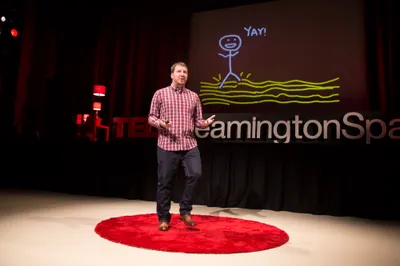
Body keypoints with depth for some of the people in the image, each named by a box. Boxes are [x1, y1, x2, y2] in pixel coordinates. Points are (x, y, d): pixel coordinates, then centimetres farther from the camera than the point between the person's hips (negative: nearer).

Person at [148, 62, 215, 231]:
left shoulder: (194, 96, 12)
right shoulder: (160, 94, 5)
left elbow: (197, 120, 12)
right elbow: (151, 117, 4)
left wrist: (205, 123, -10)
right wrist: (161, 123, -17)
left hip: (190, 144, 2)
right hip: (167, 145, -2)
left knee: (195, 174, -14)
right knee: (165, 182, 3)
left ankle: (185, 211, 7)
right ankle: (163, 218, 20)